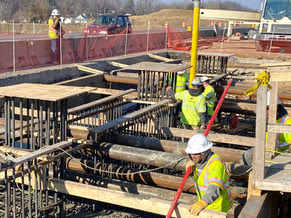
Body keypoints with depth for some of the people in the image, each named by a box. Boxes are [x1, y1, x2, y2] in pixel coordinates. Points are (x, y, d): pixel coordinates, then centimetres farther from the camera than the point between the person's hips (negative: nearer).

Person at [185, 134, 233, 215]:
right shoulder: (200, 159, -1)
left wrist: (202, 203, -55)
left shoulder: (216, 163, -27)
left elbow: (215, 189, -39)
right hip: (205, 203, 8)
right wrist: (190, 165, -4)